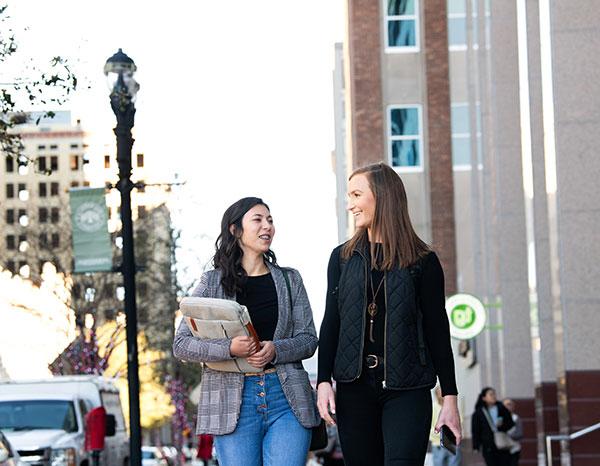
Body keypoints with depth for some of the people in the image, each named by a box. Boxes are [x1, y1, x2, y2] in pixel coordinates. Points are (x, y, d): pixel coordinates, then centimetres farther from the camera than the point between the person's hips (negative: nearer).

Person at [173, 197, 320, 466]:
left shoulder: (289, 280, 13)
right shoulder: (212, 283, 6)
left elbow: (308, 339, 10)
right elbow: (181, 345, 1)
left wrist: (276, 350, -12)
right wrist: (229, 348, -16)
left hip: (286, 396, 2)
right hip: (233, 402, -1)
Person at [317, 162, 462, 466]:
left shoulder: (422, 261, 1)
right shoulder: (343, 257, 10)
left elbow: (437, 331, 2)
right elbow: (331, 323, 9)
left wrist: (449, 397, -1)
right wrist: (323, 381, -2)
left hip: (407, 388, -3)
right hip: (354, 385, 3)